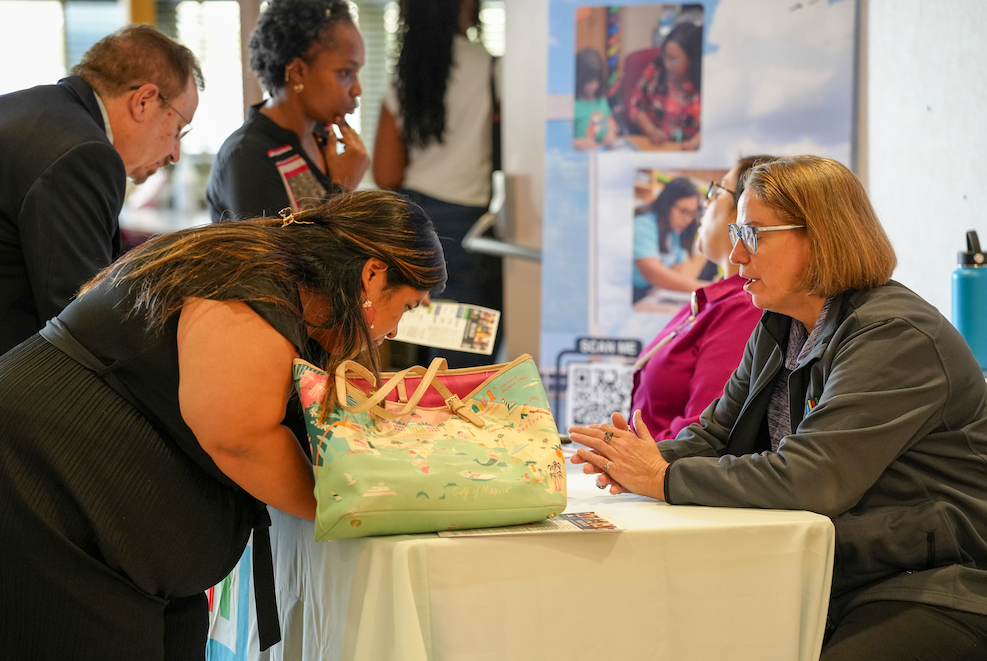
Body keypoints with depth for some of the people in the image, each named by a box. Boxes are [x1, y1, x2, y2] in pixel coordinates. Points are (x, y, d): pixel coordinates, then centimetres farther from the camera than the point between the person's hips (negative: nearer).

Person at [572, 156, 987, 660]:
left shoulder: (896, 339, -18)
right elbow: (714, 434, 16)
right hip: (828, 580, 9)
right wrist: (641, 460, -8)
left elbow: (808, 480, -27)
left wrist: (664, 478, -19)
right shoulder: (778, 331, 13)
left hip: (935, 593, -8)